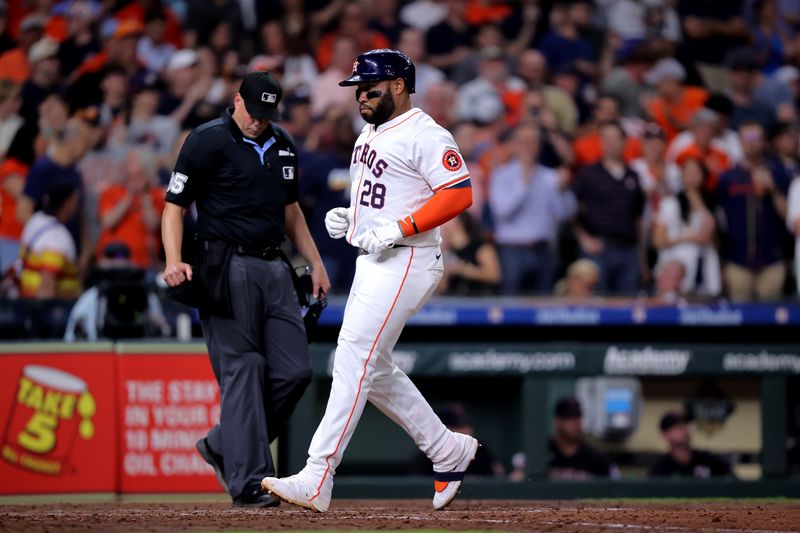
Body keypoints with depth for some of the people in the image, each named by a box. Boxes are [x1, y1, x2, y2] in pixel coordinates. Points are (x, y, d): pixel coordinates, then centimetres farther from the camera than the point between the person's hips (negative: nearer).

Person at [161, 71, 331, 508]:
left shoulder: (282, 145, 16)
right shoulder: (207, 141, -5)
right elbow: (175, 206, -7)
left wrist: (315, 262, 20)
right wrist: (174, 261, -21)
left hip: (273, 268, 7)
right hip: (227, 270, -7)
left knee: (294, 370, 0)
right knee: (243, 369, -11)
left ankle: (224, 447, 16)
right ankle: (248, 481, -10)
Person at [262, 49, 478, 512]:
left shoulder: (424, 135, -12)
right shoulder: (371, 135, 18)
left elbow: (460, 194, -20)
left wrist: (399, 229, -25)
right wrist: (348, 217, 10)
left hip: (406, 261, -11)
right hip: (372, 264, 11)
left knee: (353, 362, -16)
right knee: (375, 371, 14)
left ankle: (317, 482, -20)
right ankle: (450, 452, 26)